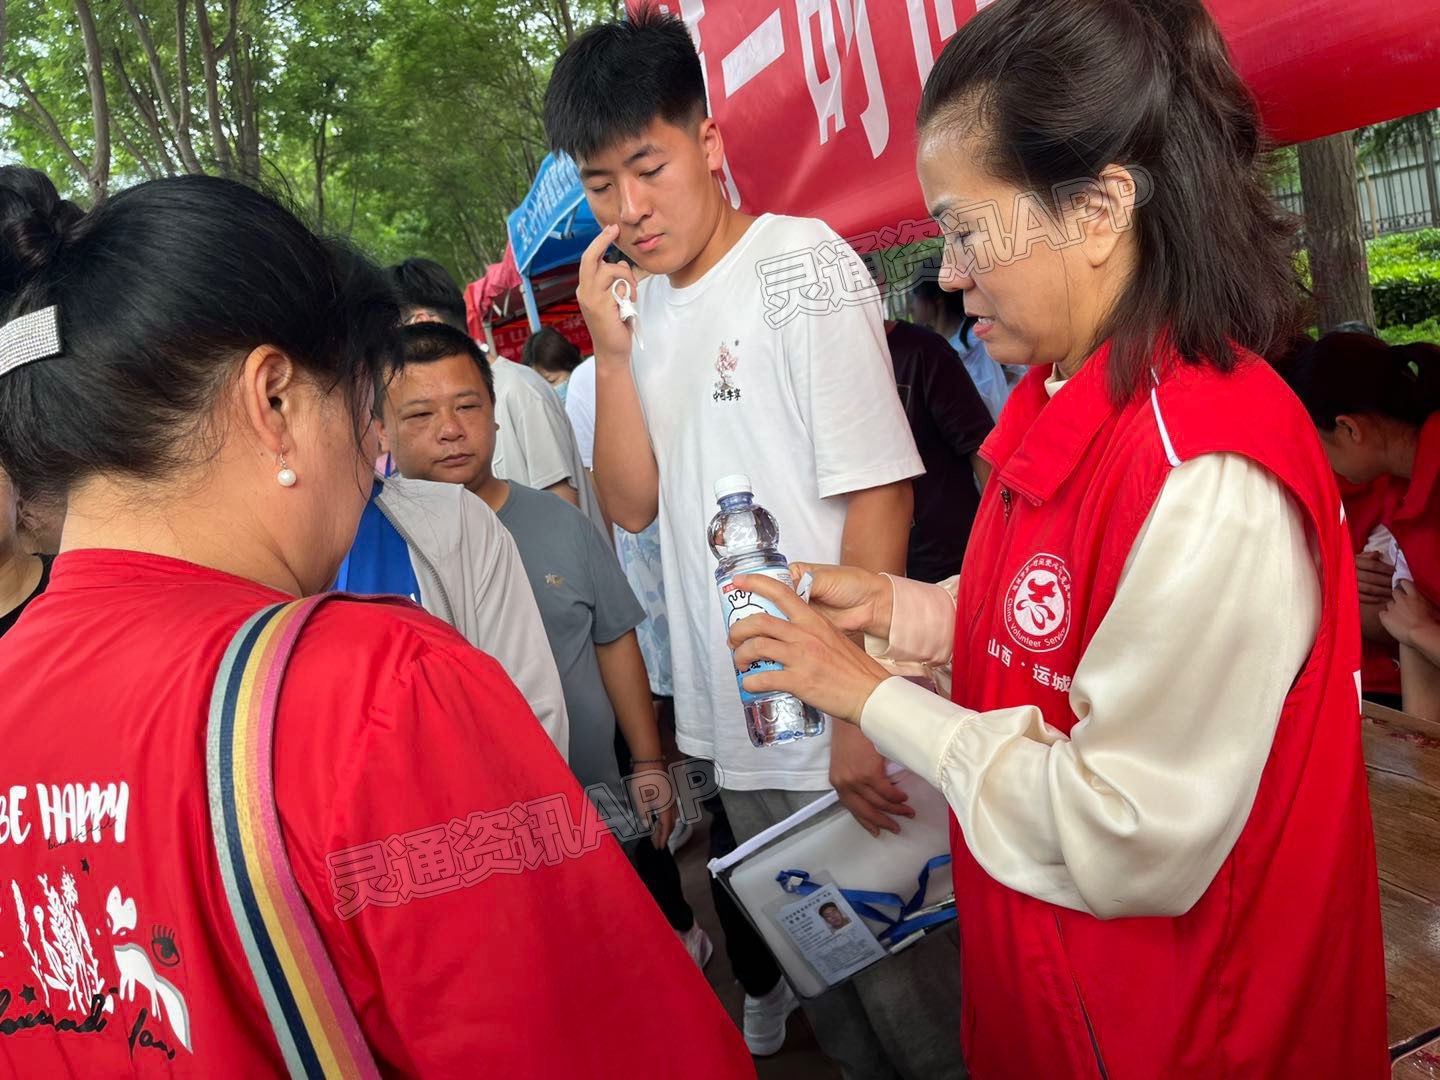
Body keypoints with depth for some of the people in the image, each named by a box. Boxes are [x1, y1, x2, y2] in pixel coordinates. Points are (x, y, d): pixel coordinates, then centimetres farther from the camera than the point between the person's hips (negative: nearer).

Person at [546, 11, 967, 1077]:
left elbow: (877, 496, -14)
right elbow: (633, 504, 7)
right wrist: (612, 354, -6)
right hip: (735, 728, 7)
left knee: (908, 985, 6)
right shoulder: (644, 304, 10)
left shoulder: (802, 261, -9)